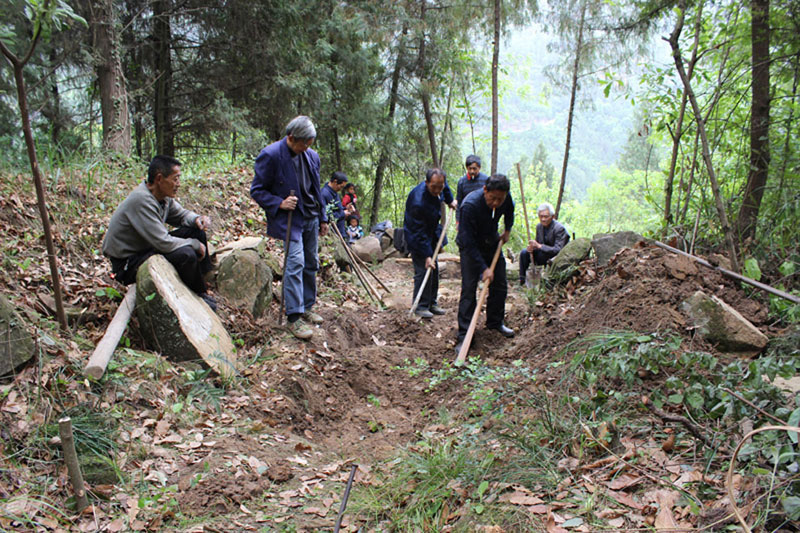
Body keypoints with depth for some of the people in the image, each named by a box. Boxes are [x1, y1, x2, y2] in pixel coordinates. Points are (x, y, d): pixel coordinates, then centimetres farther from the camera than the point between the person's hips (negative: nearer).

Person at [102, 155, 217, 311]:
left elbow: (182, 214, 15)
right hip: (127, 264, -10)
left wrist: (197, 219, -8)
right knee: (186, 255, -29)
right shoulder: (142, 200, -29)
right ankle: (199, 297, -5)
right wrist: (195, 244, -17)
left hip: (148, 247, 10)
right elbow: (164, 243, -31)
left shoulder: (164, 196, -4)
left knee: (196, 230, 2)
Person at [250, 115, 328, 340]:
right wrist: (279, 204, -23)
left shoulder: (312, 156, 6)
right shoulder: (270, 155, -13)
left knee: (311, 264, 12)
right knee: (295, 262, -16)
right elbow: (257, 190, -9)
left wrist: (323, 218, 16)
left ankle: (307, 308, 26)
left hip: (310, 218, 7)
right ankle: (294, 317, -14)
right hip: (289, 218, -7)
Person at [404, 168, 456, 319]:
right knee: (423, 271, -11)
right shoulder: (418, 202, -35)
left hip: (432, 234, 9)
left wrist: (450, 200, 23)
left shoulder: (437, 188, -13)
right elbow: (419, 233, -31)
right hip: (417, 239, -9)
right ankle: (420, 306, 1)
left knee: (434, 270, 13)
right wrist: (427, 255, -30)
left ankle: (431, 303, 24)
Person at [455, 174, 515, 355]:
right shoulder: (470, 205, -35)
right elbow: (468, 242, -32)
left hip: (492, 243, 6)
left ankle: (495, 322, 31)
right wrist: (484, 268, -31)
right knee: (469, 289, -13)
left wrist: (507, 230, 3)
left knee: (500, 285, 10)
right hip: (470, 247, -6)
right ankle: (463, 336, -8)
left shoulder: (505, 198, -17)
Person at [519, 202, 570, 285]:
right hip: (544, 254, 7)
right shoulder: (539, 226, 1)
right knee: (524, 253, -11)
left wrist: (539, 246, -33)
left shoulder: (559, 228, -22)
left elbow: (558, 250, -29)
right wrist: (532, 247, -16)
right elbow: (537, 243, 10)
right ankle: (522, 280, -4)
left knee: (542, 253, -35)